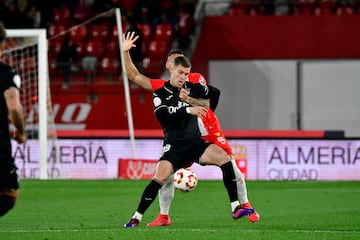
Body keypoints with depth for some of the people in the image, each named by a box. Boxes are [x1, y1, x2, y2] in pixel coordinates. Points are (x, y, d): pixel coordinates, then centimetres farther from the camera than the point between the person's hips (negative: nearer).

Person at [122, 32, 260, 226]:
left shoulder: (197, 79, 0)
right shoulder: (162, 87, 6)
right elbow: (134, 76, 5)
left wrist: (190, 99, -36)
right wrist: (125, 52, -4)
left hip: (210, 133, -1)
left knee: (231, 167, -7)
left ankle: (245, 206, 12)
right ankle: (163, 216, 5)